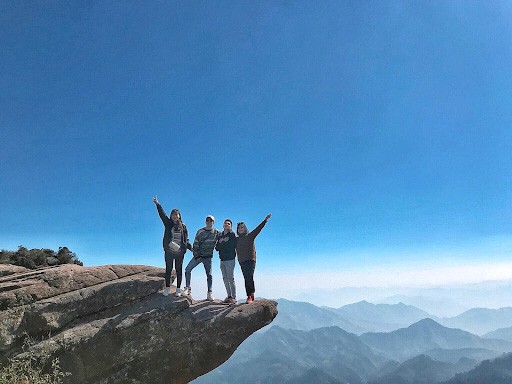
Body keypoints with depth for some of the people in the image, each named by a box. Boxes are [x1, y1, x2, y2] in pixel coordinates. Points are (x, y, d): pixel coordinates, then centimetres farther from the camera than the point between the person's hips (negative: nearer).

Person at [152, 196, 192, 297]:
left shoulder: (183, 226, 7)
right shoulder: (168, 224, 7)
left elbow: (186, 239, 8)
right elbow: (162, 214, -5)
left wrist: (191, 248, -4)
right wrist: (157, 204, -15)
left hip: (180, 252, 0)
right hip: (169, 251, 0)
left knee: (179, 270, 5)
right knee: (168, 269, 4)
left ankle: (178, 289, 12)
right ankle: (167, 288, 12)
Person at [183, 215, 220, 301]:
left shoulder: (216, 232, 1)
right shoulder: (200, 232, 1)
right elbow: (195, 244, -1)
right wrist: (197, 256, -9)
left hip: (208, 257, -1)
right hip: (198, 255, 1)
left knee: (209, 274, -1)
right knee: (188, 269, -9)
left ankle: (209, 293, 5)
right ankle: (188, 288, 0)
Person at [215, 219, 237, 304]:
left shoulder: (232, 234, -2)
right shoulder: (220, 236, 16)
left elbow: (233, 246, -13)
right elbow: (217, 247, 11)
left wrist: (222, 243, -3)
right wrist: (220, 242, -8)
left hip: (230, 259, -6)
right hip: (222, 260, 7)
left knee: (230, 278, -7)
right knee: (225, 279, 8)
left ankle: (234, 297, -4)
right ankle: (229, 296, 15)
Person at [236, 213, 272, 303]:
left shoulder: (250, 236, 3)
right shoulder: (237, 240, 14)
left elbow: (258, 228, -7)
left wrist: (265, 220, -17)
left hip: (250, 260, -4)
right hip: (242, 261, 4)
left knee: (249, 277, -15)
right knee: (246, 279, 3)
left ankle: (250, 295, -11)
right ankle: (250, 296, 8)